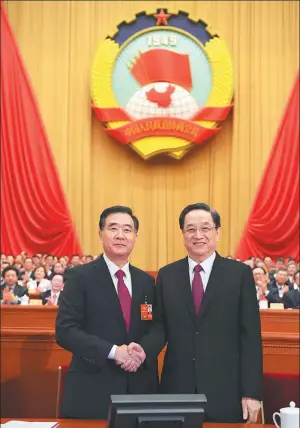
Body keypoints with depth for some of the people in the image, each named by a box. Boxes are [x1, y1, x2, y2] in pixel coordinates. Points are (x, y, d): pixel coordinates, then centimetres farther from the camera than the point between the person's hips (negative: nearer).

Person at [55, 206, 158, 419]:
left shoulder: (147, 281, 10)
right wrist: (113, 351, -19)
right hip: (92, 390, -4)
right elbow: (65, 330, -11)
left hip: (139, 388, 4)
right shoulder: (79, 276, -4)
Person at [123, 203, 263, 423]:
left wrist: (251, 393, -7)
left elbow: (250, 336, -3)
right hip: (177, 387, 2)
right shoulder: (167, 275, 6)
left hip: (225, 390, -2)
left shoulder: (240, 273, -2)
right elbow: (160, 326, 7)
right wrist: (144, 349, -14)